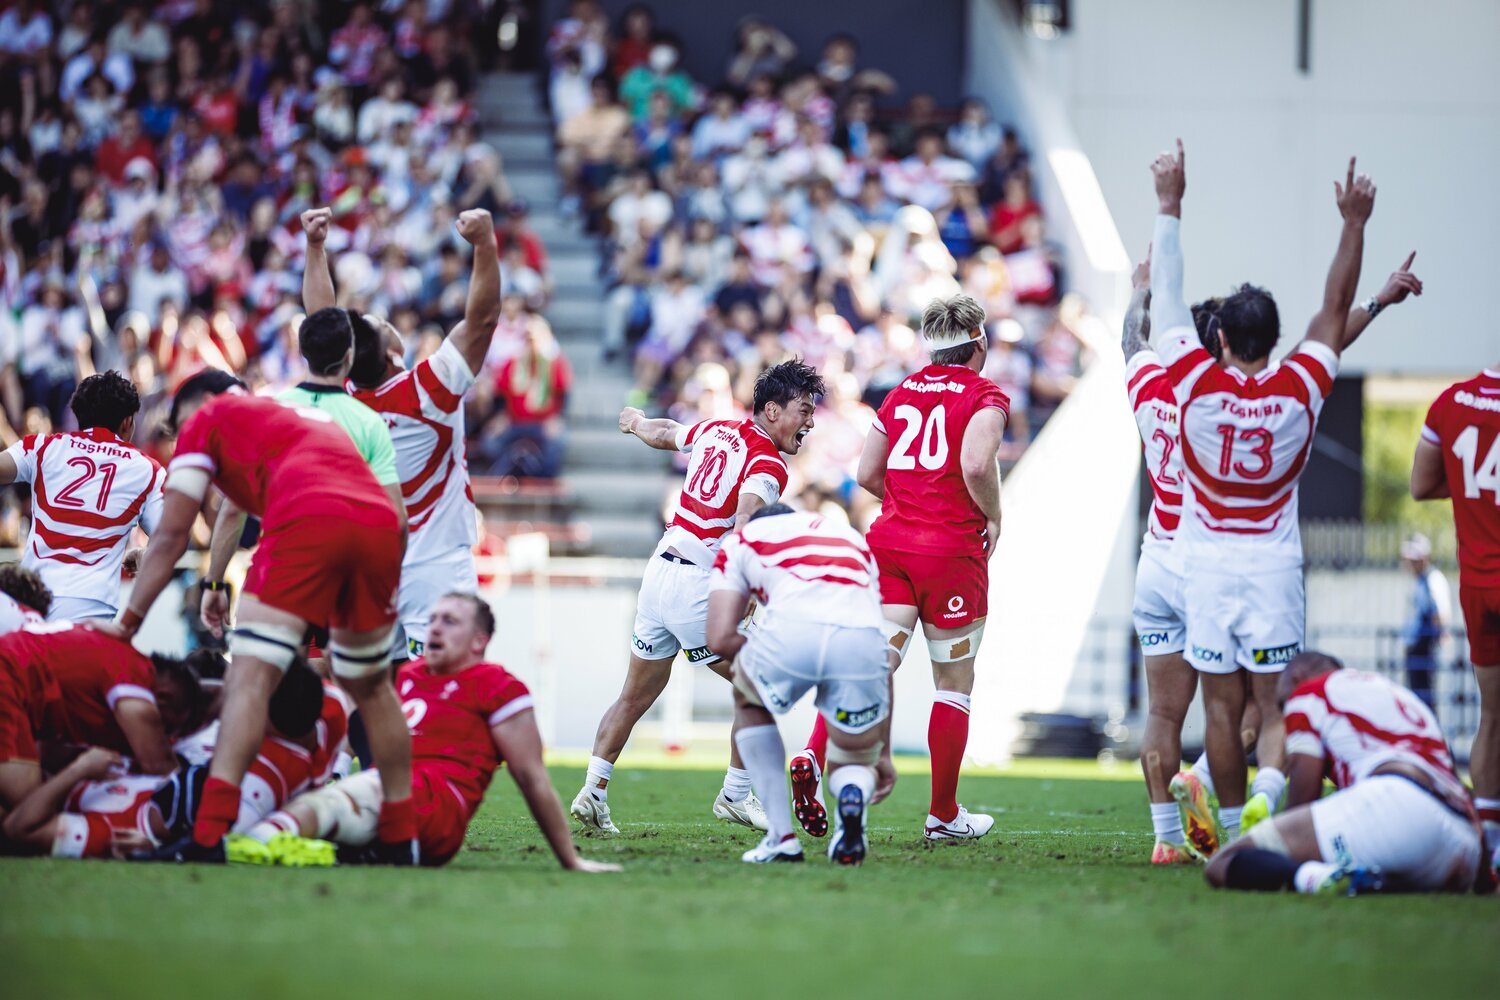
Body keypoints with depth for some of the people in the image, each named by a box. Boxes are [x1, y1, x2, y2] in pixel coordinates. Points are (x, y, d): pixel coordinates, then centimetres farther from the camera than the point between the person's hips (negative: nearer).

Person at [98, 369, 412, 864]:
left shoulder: (207, 418, 24)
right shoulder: (318, 419, 39)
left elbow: (171, 537, 19)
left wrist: (128, 622, 25)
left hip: (306, 518, -6)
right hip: (380, 523, 6)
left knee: (251, 677, -8)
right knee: (370, 686, 22)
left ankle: (208, 837, -21)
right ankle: (401, 839, 22)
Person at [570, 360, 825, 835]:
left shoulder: (715, 430, 9)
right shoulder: (767, 468, -13)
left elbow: (663, 434, 30)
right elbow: (743, 531, -31)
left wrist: (636, 421, 52)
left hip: (658, 572, 8)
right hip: (696, 588, -8)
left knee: (635, 697, 20)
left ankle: (592, 793, 18)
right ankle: (735, 797, 12)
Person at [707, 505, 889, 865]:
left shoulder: (740, 541, 31)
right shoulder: (854, 541, 40)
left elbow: (721, 639, 17)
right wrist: (882, 754, 47)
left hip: (791, 632, -2)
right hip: (861, 636, 2)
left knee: (750, 703, 34)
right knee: (853, 763, 25)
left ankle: (782, 837, 22)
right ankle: (854, 796, -13)